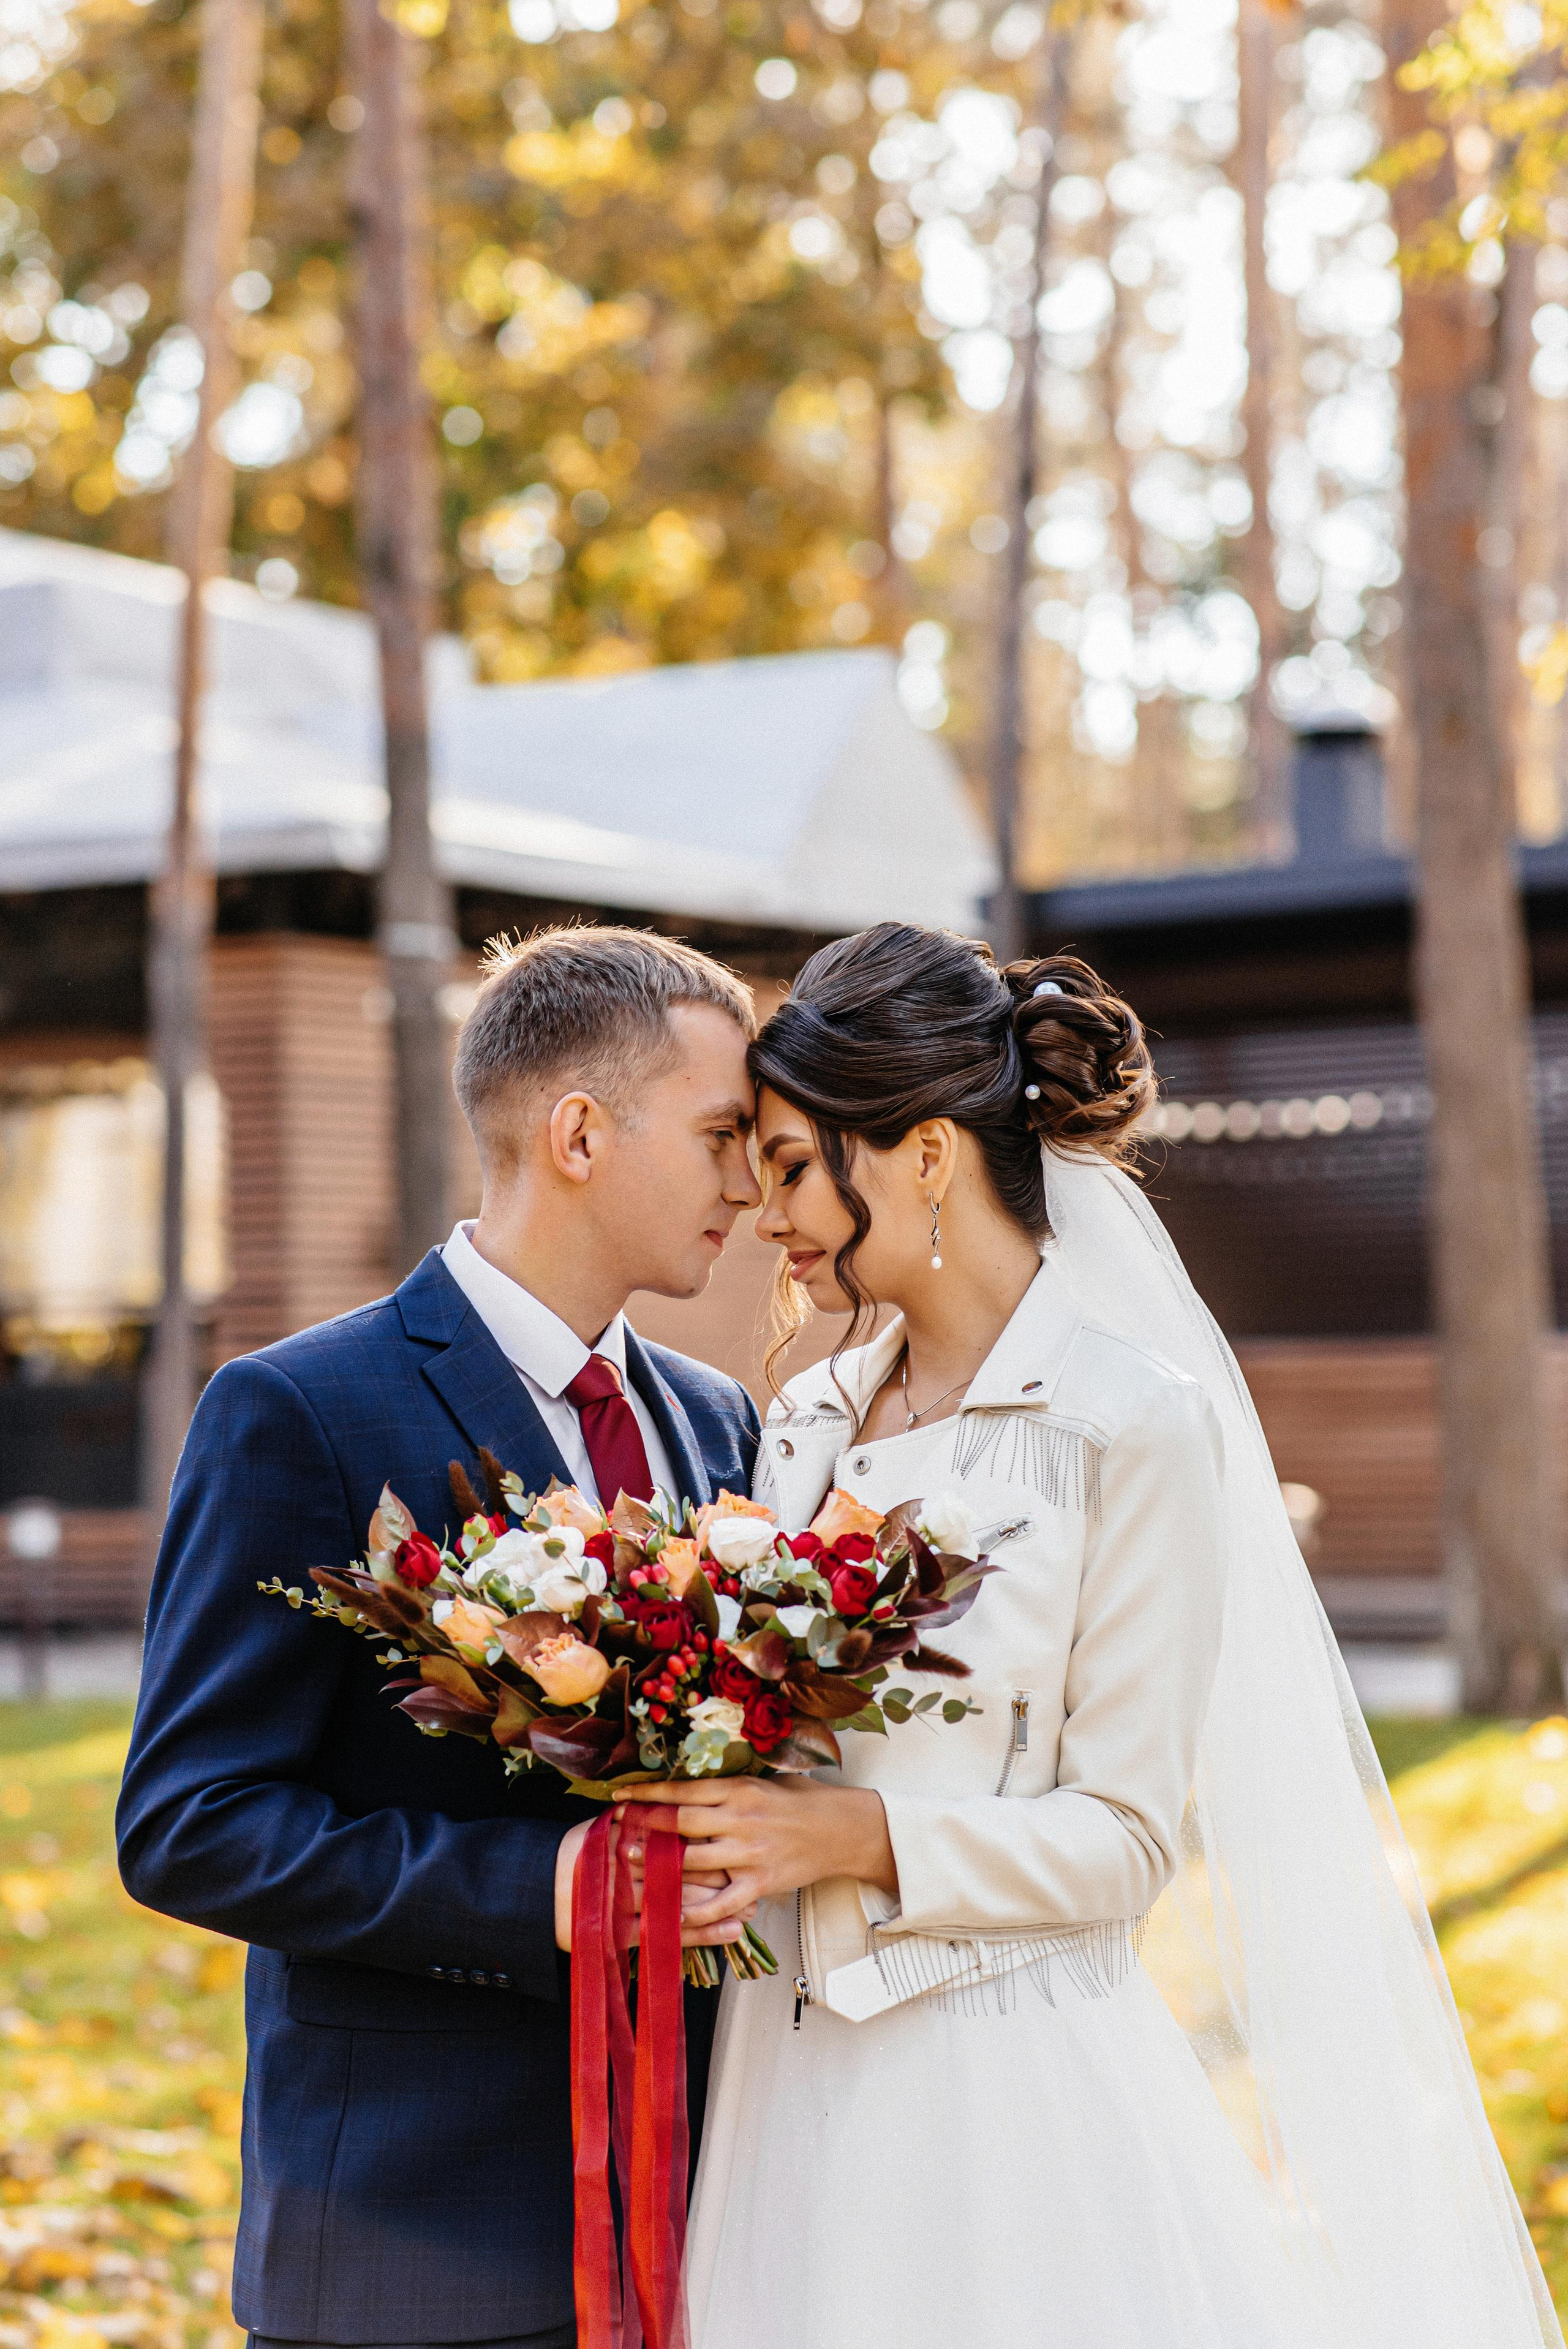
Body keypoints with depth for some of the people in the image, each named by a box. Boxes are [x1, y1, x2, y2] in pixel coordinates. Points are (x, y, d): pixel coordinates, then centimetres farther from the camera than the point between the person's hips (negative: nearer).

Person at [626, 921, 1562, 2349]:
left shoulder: (1130, 1425, -11)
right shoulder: (811, 1422, 9)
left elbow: (1130, 1834, -12)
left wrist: (860, 1839, -22)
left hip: (1012, 2091, -6)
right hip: (796, 2073, 6)